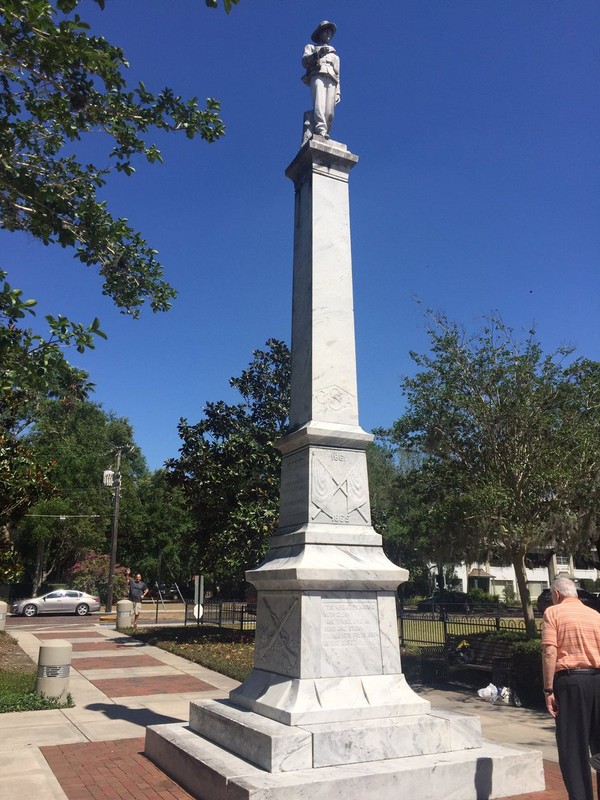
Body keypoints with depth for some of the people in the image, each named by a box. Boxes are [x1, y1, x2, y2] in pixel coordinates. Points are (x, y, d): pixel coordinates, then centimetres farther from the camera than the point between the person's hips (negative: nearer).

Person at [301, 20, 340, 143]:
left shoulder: (334, 54, 40)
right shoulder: (311, 47, 29)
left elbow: (337, 75, 31)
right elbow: (304, 62, 9)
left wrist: (338, 92, 15)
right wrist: (317, 53, -8)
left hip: (331, 81, 4)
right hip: (317, 76, -4)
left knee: (329, 112, -18)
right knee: (319, 104, -30)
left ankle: (325, 133, -29)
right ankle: (321, 130, -47)